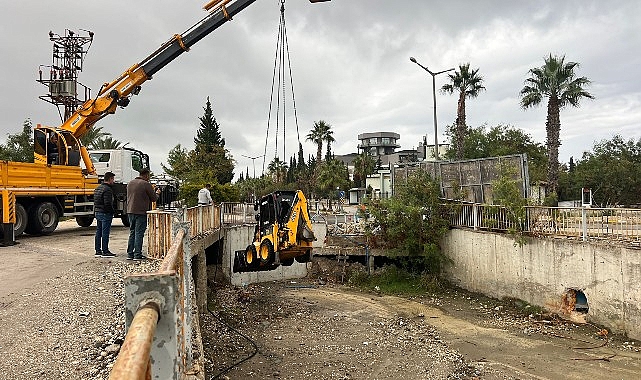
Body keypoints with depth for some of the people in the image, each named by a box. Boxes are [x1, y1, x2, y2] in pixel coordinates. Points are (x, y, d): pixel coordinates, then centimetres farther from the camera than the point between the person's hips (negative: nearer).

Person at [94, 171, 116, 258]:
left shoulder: (97, 188, 15)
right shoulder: (107, 189, -17)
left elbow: (95, 202, 18)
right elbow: (108, 204, -22)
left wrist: (95, 211, 21)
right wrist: (113, 211, -10)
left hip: (97, 213, 10)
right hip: (105, 214, -10)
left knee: (98, 232, 13)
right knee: (105, 233, -5)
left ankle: (98, 251, 18)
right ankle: (105, 251, -2)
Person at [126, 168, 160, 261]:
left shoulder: (130, 183, 11)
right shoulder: (146, 184, -11)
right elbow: (154, 198, -5)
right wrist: (157, 193, 17)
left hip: (130, 211, 7)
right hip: (141, 212, -7)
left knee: (132, 233, 14)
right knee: (139, 233, -2)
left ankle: (130, 254, 17)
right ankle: (137, 255, -1)